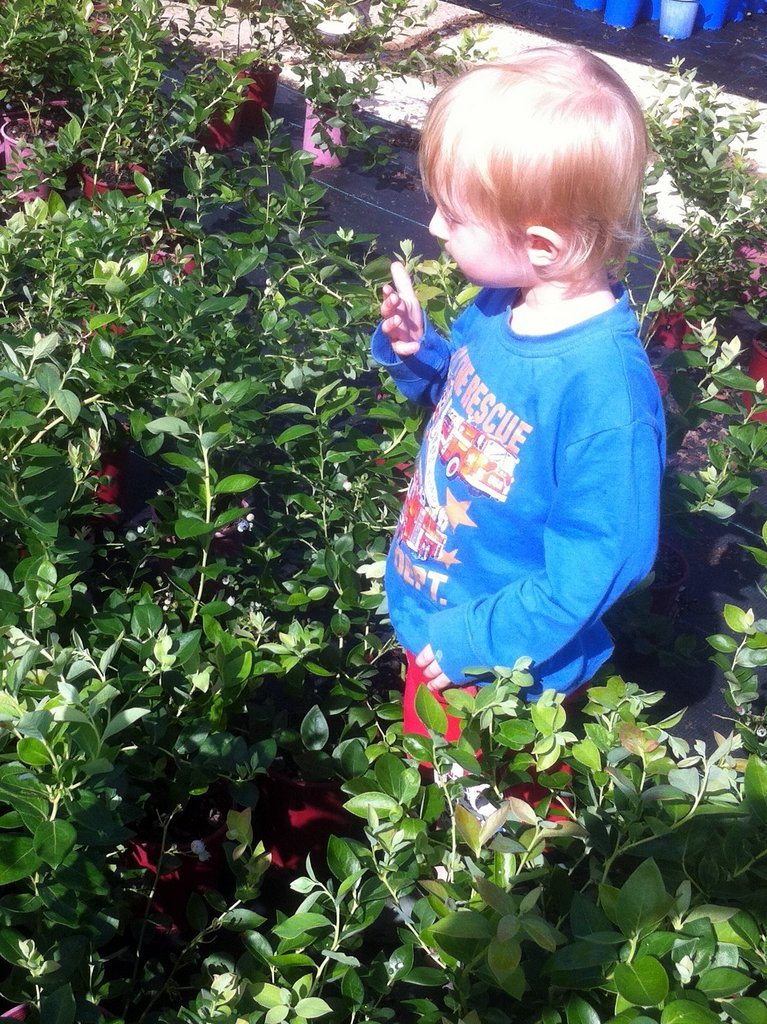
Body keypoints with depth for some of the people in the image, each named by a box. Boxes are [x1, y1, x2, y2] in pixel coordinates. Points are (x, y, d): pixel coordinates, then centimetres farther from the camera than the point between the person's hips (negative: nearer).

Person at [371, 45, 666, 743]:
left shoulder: (607, 396, -34)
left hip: (501, 670, -7)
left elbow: (598, 566, -28)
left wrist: (475, 642, -24)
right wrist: (414, 350, -8)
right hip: (435, 621, 7)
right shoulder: (500, 304, -9)